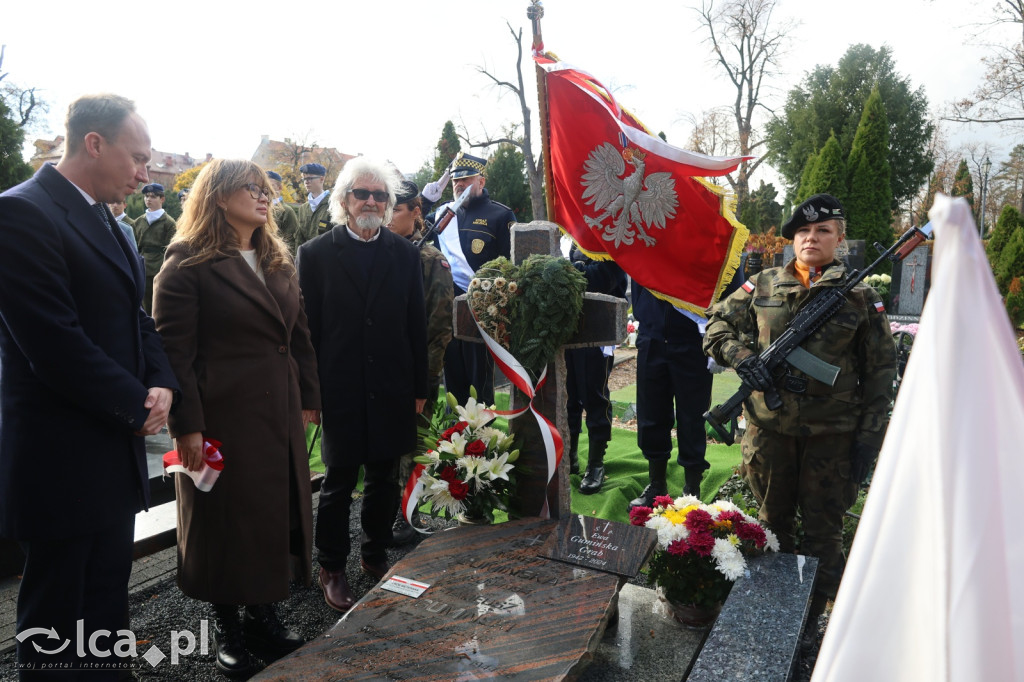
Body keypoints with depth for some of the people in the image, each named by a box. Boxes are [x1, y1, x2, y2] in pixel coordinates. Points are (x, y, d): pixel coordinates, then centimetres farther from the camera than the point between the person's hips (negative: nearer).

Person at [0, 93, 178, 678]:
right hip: (62, 462, -8)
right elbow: (56, 343, -22)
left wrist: (162, 385, -3)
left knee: (107, 606, 20)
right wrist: (136, 405, -12)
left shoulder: (109, 224, 13)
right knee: (56, 631, 8)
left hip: (116, 454, 8)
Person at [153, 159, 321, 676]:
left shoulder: (278, 262, 12)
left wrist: (308, 400, 8)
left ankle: (261, 612, 32)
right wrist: (187, 427, -16)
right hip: (223, 417, -6)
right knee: (225, 517, 8)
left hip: (281, 415, 6)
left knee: (276, 512, 13)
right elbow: (174, 351, -13)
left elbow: (299, 336, 12)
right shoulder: (188, 263, -8)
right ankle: (226, 624, 28)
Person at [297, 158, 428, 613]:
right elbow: (308, 327, -2)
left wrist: (419, 387, 5)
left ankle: (375, 555, 34)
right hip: (340, 390, -2)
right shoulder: (315, 254, -1)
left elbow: (417, 325, 6)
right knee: (338, 482, 8)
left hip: (391, 389, 3)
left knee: (383, 478, 14)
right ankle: (332, 568, 26)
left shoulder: (406, 254, 6)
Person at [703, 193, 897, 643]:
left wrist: (869, 437, -4)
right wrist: (741, 356, -15)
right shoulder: (762, 286, 2)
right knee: (773, 521, 17)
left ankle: (811, 614, 28)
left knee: (823, 529, 10)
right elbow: (717, 325, 6)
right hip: (769, 427, 2)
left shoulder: (860, 296, -1)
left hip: (832, 434, -1)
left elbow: (881, 370, 1)